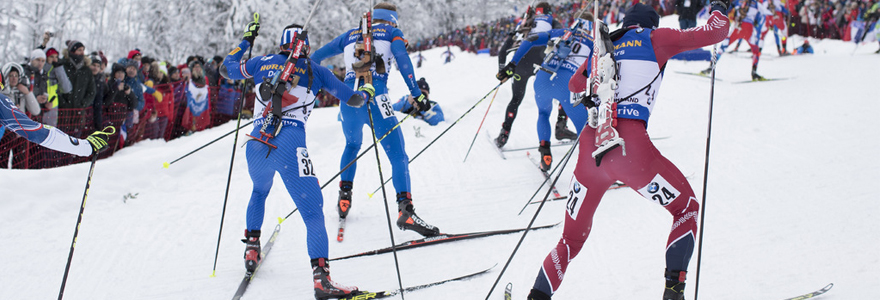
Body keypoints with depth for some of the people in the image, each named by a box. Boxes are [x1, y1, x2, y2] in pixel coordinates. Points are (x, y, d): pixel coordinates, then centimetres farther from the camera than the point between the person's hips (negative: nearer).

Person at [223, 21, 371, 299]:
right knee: (312, 211, -5)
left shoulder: (264, 62, 17)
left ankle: (251, 249, 38)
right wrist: (367, 91, 37)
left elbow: (226, 69, 32)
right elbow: (353, 98, 15)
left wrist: (246, 40, 43)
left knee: (259, 192, 36)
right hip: (291, 148, -4)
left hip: (257, 147, 4)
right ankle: (320, 274, -22)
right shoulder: (315, 70, 11)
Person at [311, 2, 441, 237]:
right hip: (375, 98, -4)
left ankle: (344, 198, 30)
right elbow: (402, 60, -4)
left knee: (352, 145, 32)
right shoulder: (391, 32, 15)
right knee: (398, 156, -6)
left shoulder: (351, 35, 25)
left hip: (347, 99, 4)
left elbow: (317, 56, 29)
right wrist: (416, 94, -8)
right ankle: (405, 208, -23)